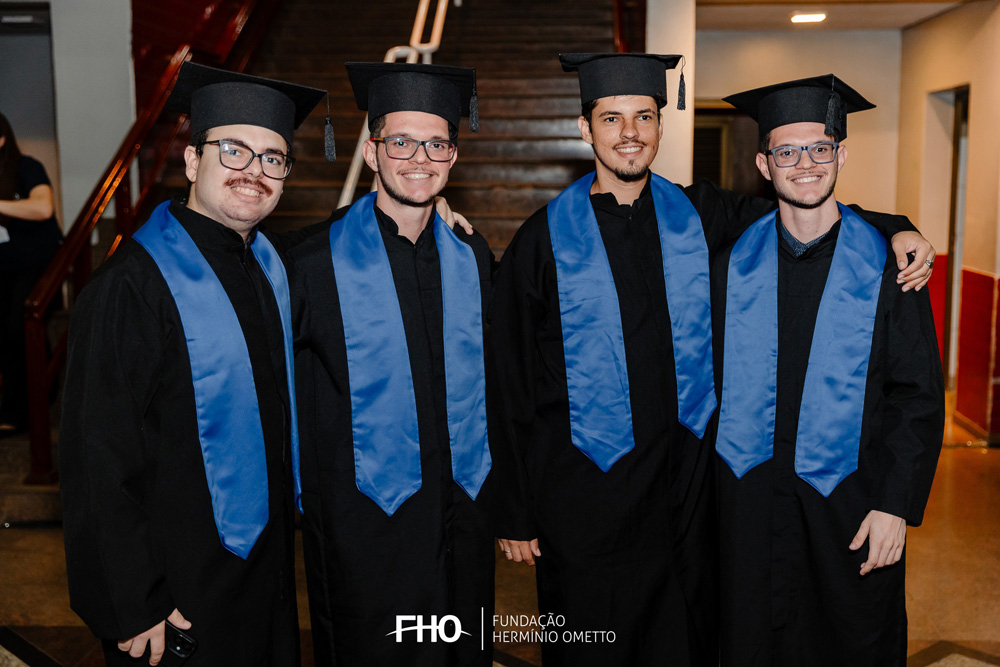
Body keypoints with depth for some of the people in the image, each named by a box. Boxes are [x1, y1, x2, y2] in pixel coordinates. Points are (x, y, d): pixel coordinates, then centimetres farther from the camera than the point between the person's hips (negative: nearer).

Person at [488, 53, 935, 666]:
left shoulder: (698, 217, 1)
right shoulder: (545, 240, -6)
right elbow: (511, 386, -4)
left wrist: (895, 229, -4)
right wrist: (515, 514, -4)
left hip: (685, 477, 3)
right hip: (583, 491, -2)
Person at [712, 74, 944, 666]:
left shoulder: (887, 265, -6)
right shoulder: (735, 264, 0)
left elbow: (919, 396, -6)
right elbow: (709, 377, 4)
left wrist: (897, 505, -12)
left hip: (852, 502, -1)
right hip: (752, 500, 2)